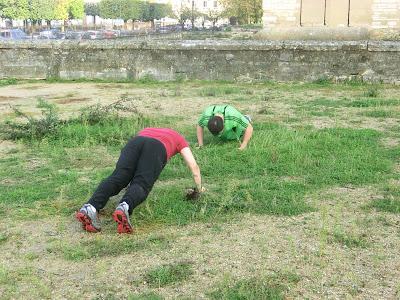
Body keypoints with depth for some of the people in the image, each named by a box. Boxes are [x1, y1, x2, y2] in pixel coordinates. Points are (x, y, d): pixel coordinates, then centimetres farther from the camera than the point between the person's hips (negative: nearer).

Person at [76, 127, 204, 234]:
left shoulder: (147, 131, 49)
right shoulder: (179, 139, 40)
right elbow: (193, 165, 34)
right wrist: (199, 188, 47)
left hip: (134, 142, 3)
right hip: (156, 149, -3)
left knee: (116, 179, -14)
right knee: (140, 186, -15)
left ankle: (90, 207, -40)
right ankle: (124, 207, -48)